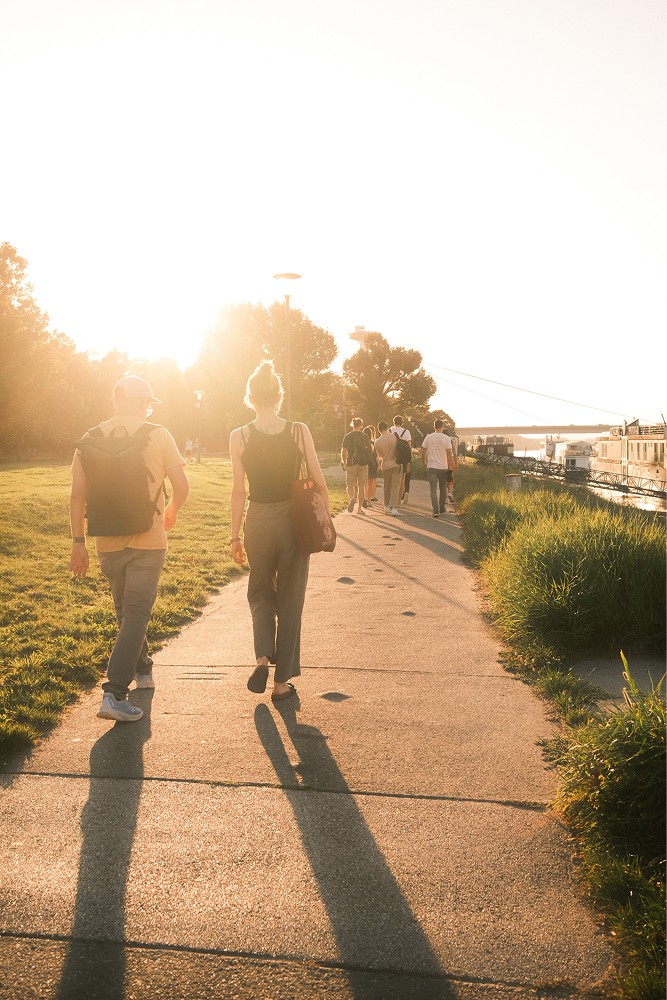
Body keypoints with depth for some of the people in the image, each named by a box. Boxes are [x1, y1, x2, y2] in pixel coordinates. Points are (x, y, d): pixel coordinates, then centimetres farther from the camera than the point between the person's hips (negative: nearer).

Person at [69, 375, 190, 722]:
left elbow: (78, 495, -1)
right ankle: (114, 694, -8)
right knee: (136, 614, 0)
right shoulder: (158, 435, -7)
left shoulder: (91, 438, 0)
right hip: (147, 540, -3)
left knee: (126, 611, 21)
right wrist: (170, 512, 15)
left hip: (108, 542, 4)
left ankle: (142, 670, 39)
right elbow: (182, 486, -6)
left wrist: (78, 542, 5)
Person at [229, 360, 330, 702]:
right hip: (294, 520, 0)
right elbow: (319, 482, -3)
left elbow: (239, 490, -4)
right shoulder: (300, 431, -5)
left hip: (258, 522, 0)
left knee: (261, 593, 22)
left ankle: (263, 658, 0)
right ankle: (282, 682, 18)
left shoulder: (239, 437, -6)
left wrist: (235, 536, 4)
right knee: (289, 602, 12)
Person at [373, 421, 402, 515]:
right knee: (395, 486, -2)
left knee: (387, 487, 16)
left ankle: (387, 507, 22)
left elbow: (379, 456, 6)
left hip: (386, 466, 1)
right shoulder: (395, 436, -10)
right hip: (397, 465, -1)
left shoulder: (377, 442, -7)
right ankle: (393, 508, -13)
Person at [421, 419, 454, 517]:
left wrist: (425, 462, 21)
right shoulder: (446, 438, -4)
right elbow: (449, 455, -5)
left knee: (433, 489, -2)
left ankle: (436, 510, -15)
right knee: (443, 488, 17)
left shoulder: (428, 437, -2)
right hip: (443, 467, 1)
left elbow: (423, 453, 3)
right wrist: (449, 468, 4)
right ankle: (442, 508, 26)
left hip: (431, 467, 0)